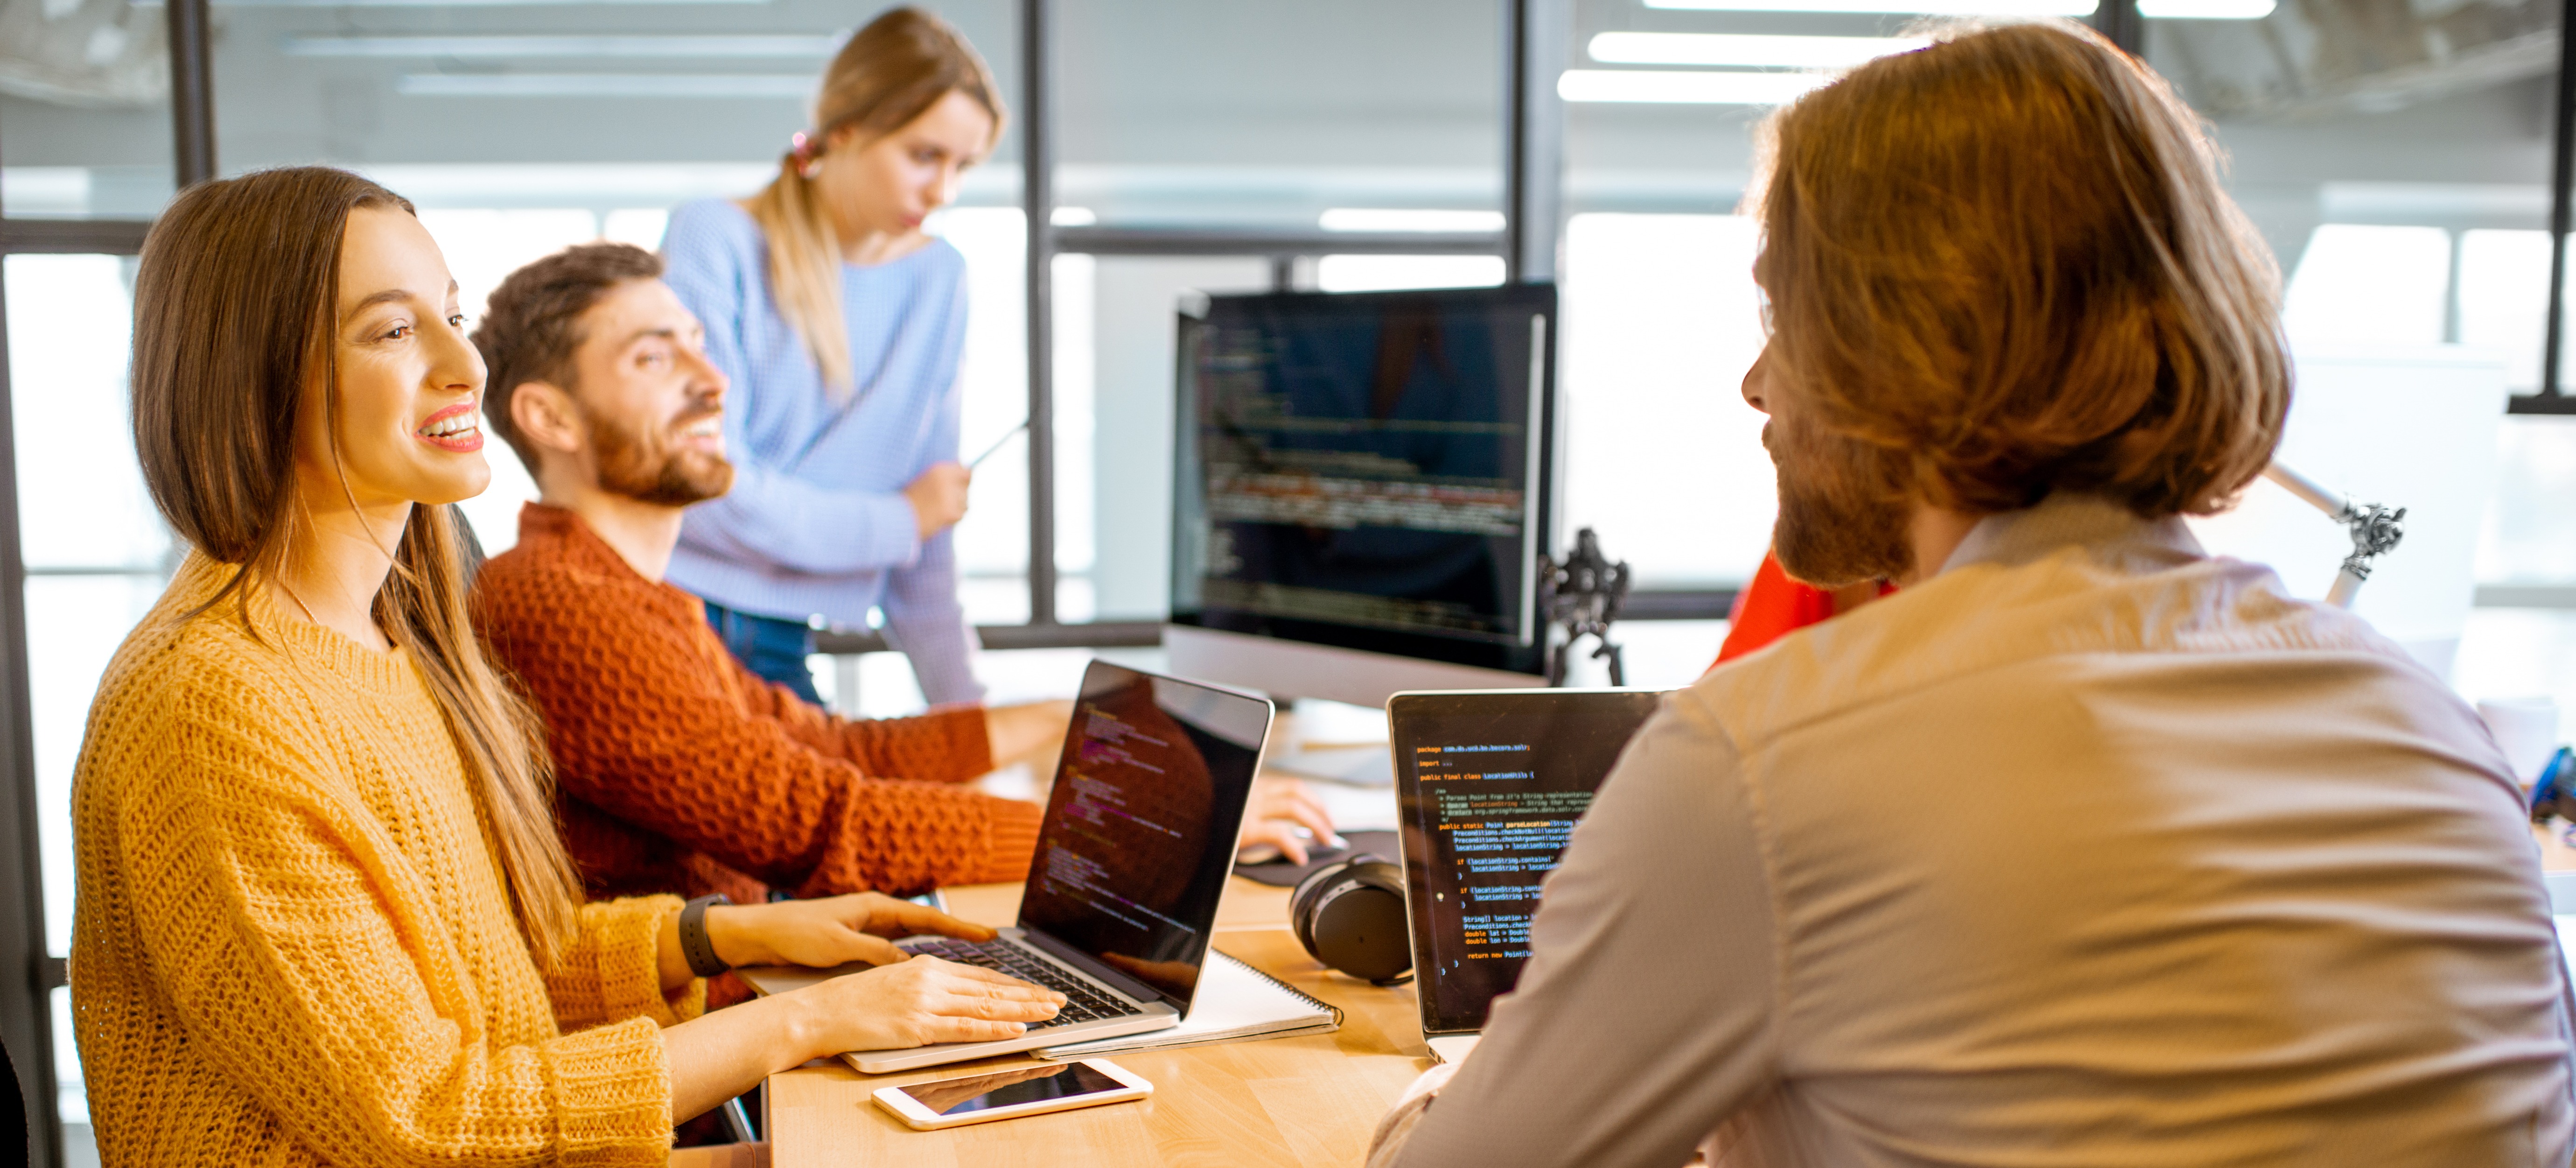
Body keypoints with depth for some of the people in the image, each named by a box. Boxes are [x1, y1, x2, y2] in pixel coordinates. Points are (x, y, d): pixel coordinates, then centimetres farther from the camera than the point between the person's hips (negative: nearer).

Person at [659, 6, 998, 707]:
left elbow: (928, 528, 9)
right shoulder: (715, 242, -9)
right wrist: (899, 520, -5)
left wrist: (961, 702, 2)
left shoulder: (938, 281, 7)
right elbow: (708, 489, -15)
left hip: (780, 648, 4)